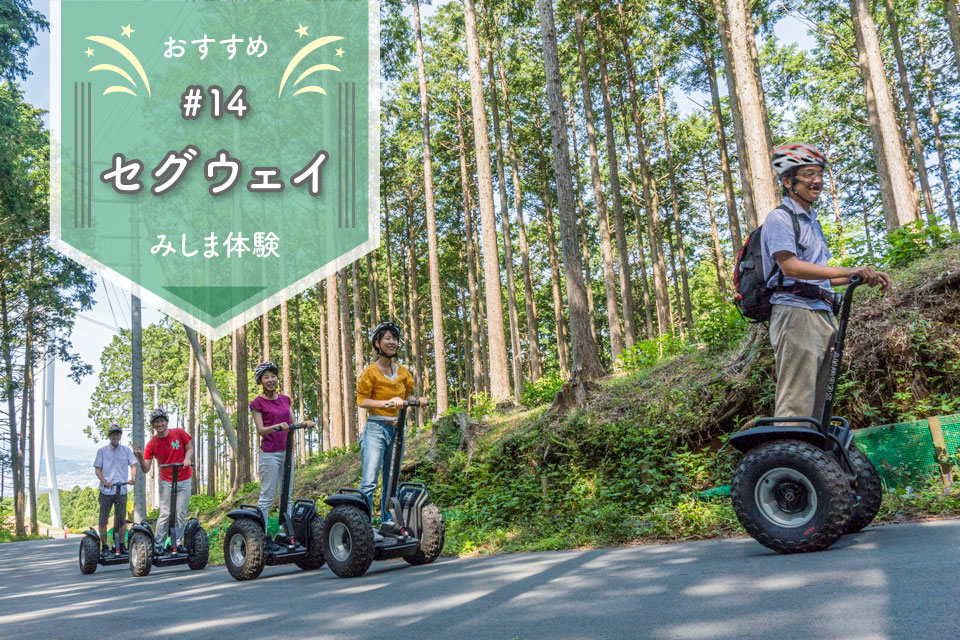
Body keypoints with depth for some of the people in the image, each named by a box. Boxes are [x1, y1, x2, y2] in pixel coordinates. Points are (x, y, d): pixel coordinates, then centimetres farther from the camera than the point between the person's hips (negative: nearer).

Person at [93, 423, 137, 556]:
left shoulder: (126, 450, 9)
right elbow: (97, 469, 2)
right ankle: (104, 546, 9)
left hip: (121, 490, 2)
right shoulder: (102, 451, 4)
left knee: (121, 520, 7)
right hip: (106, 491, -2)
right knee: (103, 519, 1)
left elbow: (133, 465, 8)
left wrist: (133, 477, -11)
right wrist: (105, 482, -13)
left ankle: (121, 545, 16)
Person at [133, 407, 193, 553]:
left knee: (180, 514, 0)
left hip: (184, 480, 1)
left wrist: (187, 459, -16)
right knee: (165, 514, -5)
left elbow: (189, 448, 5)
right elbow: (146, 469, -9)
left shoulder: (179, 433, -6)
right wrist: (140, 458, -29)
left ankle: (175, 544, 7)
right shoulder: (151, 444, -7)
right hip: (166, 482, -1)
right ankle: (158, 545, 5)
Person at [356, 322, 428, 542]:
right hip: (376, 428, -6)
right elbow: (362, 400, -10)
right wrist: (387, 402, -22)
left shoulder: (403, 372, 10)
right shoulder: (370, 372, -7)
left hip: (396, 430, 6)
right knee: (369, 481, -11)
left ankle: (387, 522, 17)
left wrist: (418, 400, -1)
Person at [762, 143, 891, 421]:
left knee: (816, 405, 10)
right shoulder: (780, 217, -4)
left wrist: (865, 276, 12)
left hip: (822, 315, 9)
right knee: (796, 405, -14)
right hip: (795, 312, -9)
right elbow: (790, 266, -19)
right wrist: (849, 271, -22)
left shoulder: (812, 221, 23)